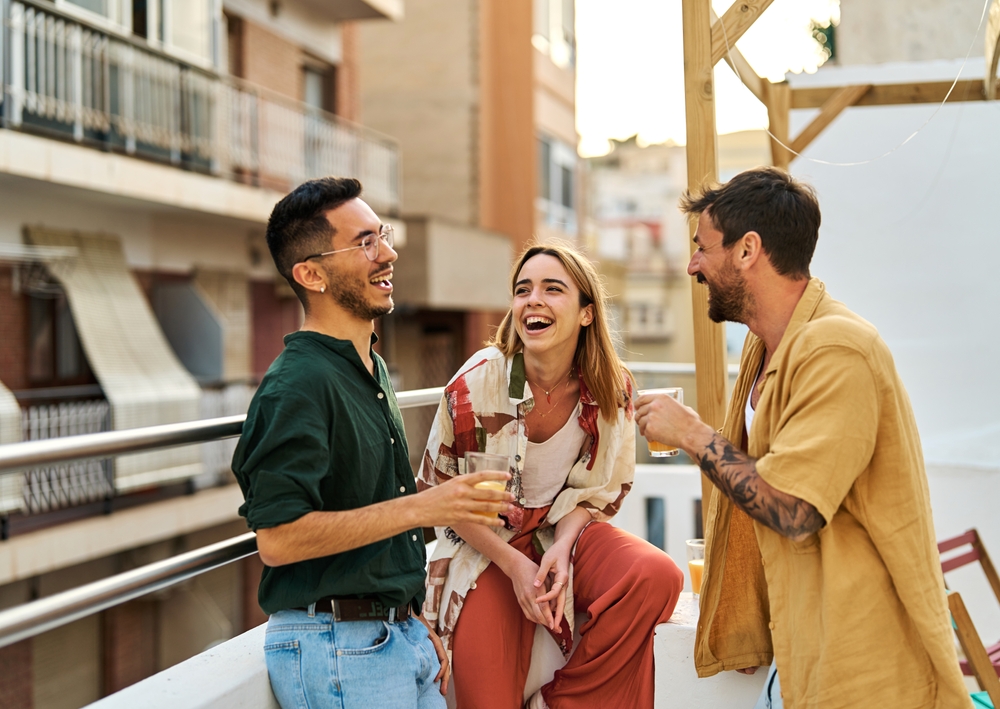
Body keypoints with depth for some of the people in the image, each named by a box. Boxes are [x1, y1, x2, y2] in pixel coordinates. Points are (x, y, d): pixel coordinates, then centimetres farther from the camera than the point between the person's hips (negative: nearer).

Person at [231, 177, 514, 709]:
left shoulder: (372, 370, 13)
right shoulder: (298, 384, -17)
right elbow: (278, 537, -25)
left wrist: (417, 625, 16)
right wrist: (421, 507, -23)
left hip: (399, 639, 8)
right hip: (335, 646, -8)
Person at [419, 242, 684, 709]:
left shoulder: (613, 387, -10)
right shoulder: (475, 385, -17)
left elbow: (596, 491, 3)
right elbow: (440, 493, -7)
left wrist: (562, 549, -17)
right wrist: (514, 565, -14)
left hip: (565, 533, 2)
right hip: (484, 548, -2)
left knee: (657, 577, -26)